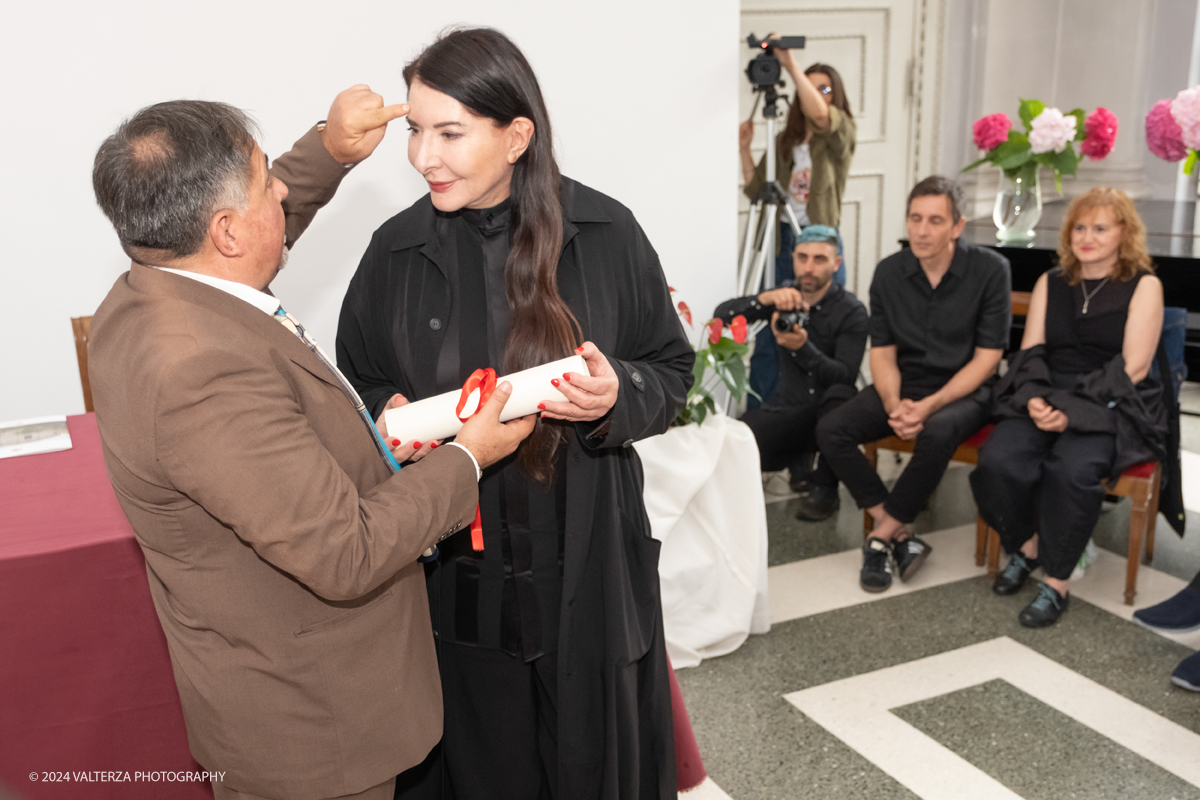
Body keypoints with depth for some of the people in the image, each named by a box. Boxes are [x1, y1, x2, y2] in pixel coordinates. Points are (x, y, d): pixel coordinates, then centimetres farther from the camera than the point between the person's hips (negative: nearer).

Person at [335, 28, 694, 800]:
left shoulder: (606, 235, -8)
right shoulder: (396, 251, -3)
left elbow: (671, 375, 1)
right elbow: (362, 388, 9)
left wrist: (617, 398, -19)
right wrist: (391, 418, -13)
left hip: (586, 566, -1)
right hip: (455, 570, 1)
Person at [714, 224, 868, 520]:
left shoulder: (850, 311, -10)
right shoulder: (785, 297, 4)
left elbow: (845, 377, -22)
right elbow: (722, 314, -9)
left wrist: (803, 347, -38)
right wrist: (766, 299, -27)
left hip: (829, 413, -2)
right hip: (787, 407, 3)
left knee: (839, 395, -39)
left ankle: (824, 488, -16)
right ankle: (800, 461, 5)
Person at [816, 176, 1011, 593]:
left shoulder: (989, 269, -10)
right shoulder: (889, 272, 0)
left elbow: (987, 358, -10)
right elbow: (882, 352, 3)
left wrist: (929, 406, -23)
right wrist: (894, 403, -17)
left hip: (964, 390, -4)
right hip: (904, 385, 4)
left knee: (936, 434, -38)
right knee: (830, 430, -20)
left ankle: (882, 536, -18)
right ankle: (901, 537, -16)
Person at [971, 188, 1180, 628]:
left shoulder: (1143, 285, 4)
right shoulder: (1050, 283, 17)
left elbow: (1134, 367, -6)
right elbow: (1030, 352, 10)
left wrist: (1073, 410, -17)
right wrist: (1035, 398, -12)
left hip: (1111, 407, -3)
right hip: (1046, 400, 4)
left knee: (1071, 468, -34)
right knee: (997, 460, -26)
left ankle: (1057, 582, -16)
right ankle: (1027, 544, 3)